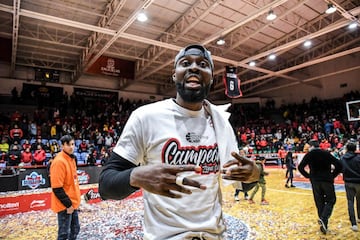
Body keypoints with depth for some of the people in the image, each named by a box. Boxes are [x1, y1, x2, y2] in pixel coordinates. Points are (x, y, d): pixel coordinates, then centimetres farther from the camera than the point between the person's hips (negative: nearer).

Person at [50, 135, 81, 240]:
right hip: (64, 205, -9)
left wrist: (72, 202, 16)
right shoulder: (59, 161, -22)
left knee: (75, 229, 19)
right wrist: (68, 204, -18)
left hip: (73, 202, 9)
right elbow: (57, 188, -24)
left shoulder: (71, 158, 7)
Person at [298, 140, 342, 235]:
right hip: (327, 180, -1)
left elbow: (300, 167, -6)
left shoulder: (309, 154, 0)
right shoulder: (326, 153, 0)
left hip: (315, 181, 1)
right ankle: (323, 219, -9)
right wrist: (333, 175, 6)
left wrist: (308, 176, 6)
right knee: (330, 201, 12)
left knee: (319, 203, 12)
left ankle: (323, 225, 16)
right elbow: (339, 165, -5)